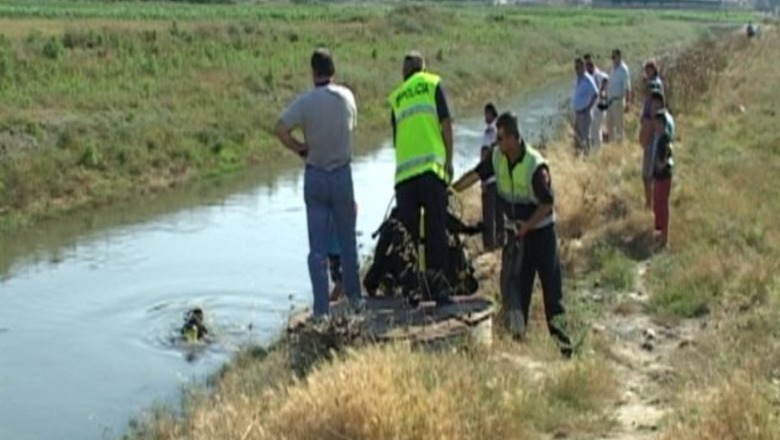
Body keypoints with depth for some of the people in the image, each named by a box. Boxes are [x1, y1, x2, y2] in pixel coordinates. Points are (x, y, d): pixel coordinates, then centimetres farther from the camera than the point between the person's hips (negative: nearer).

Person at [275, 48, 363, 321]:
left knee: (318, 246, 2)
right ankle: (354, 298, 25)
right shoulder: (347, 97, -2)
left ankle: (321, 308, 1)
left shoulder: (306, 101, -12)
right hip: (342, 173, 2)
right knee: (347, 240, 16)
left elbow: (280, 129, -21)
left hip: (315, 177, -2)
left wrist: (300, 149, -6)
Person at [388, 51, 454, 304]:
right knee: (436, 231, -1)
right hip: (431, 167, -3)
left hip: (403, 172, 3)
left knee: (407, 234, 6)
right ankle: (439, 288, -5)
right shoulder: (432, 83, 9)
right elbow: (446, 124, 1)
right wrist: (449, 160, 7)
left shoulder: (395, 97, 20)